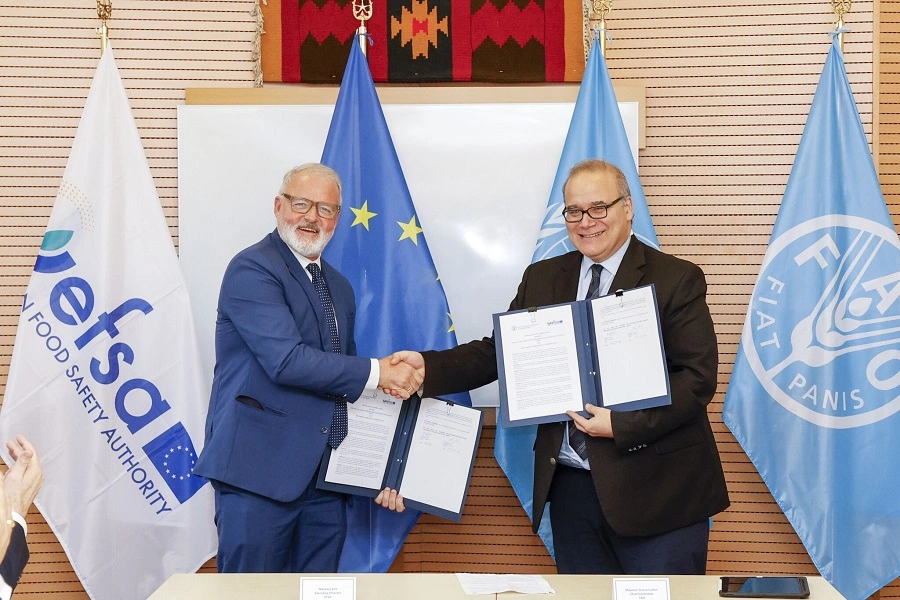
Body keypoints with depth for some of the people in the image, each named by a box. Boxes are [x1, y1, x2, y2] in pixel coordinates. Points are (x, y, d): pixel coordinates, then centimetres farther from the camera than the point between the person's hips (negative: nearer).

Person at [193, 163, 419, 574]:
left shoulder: (339, 288, 18)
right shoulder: (252, 270, -8)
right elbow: (286, 361, -20)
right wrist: (378, 373, -15)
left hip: (324, 481, 7)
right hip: (259, 473, -7)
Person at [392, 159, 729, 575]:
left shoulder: (677, 280, -4)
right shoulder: (542, 279, 11)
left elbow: (698, 378, -10)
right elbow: (498, 351, 9)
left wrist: (622, 425, -20)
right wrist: (428, 366, -7)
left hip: (656, 490, -4)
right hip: (571, 485, 4)